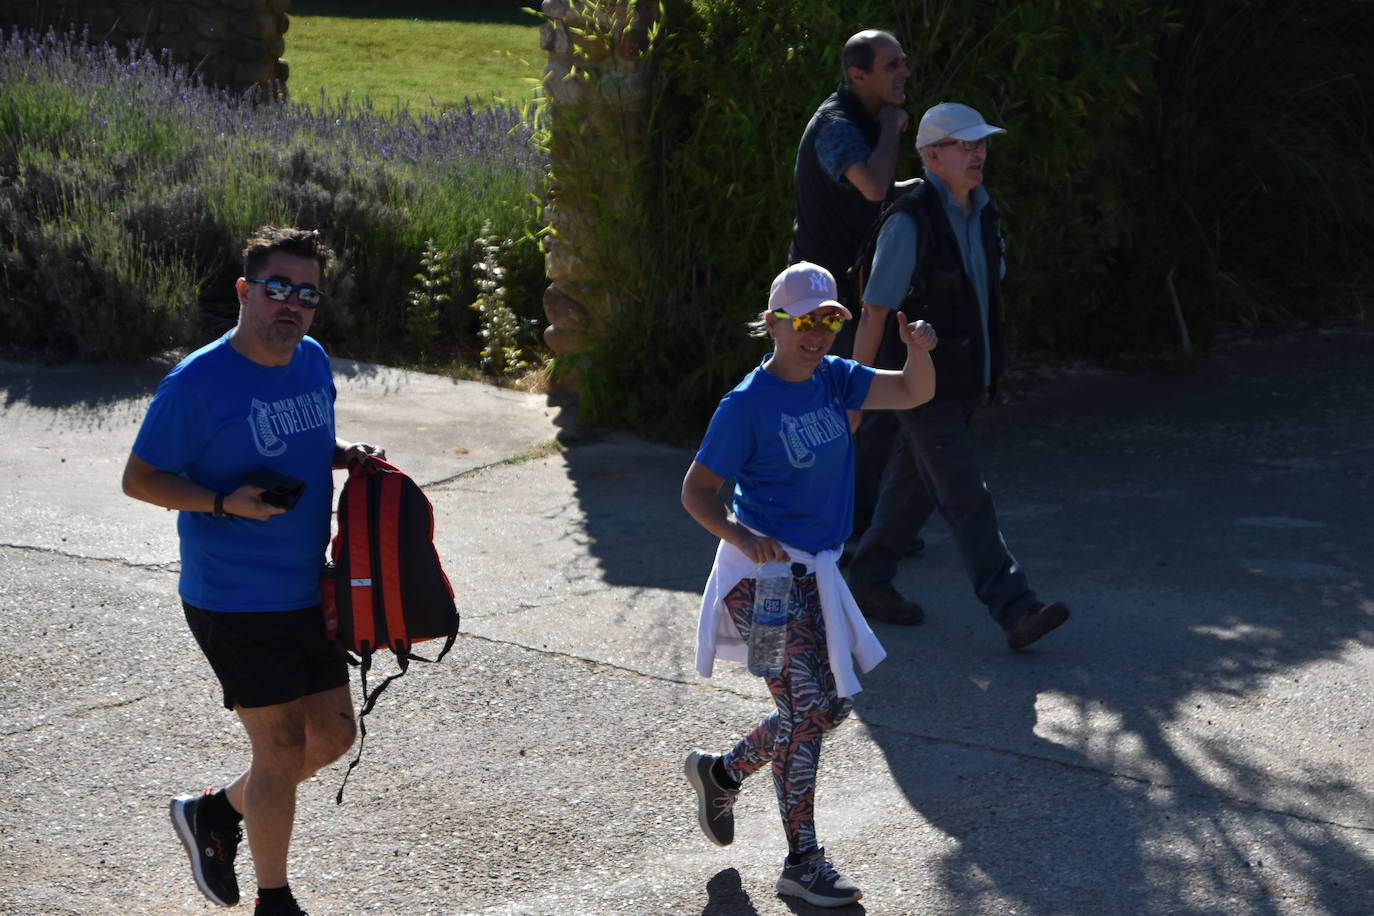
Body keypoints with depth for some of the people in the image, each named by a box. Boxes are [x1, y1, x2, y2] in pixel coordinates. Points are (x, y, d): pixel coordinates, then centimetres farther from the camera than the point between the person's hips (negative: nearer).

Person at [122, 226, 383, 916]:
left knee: (332, 734, 13)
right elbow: (139, 478, -11)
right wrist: (225, 502, -25)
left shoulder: (313, 361, 5)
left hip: (306, 592, 7)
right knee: (283, 746, -1)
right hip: (234, 601, -7)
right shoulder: (197, 382, -17)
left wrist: (346, 455, 0)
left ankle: (214, 814, 34)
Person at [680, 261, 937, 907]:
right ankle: (802, 865, 0)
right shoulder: (747, 404, -15)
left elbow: (914, 393, -1)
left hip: (812, 570, 8)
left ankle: (721, 771, 35)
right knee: (805, 707, -9)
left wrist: (918, 350, -23)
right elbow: (696, 492, -14)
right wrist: (744, 537, -30)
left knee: (831, 704, 14)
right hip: (763, 570, -8)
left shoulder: (834, 379, 4)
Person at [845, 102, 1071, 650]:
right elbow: (874, 312, -17)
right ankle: (1015, 612, -16)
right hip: (924, 388, -8)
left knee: (912, 486, 17)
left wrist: (988, 373, 24)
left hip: (965, 382, 8)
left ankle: (867, 582, 30)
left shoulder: (981, 213, 7)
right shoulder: (909, 223, -18)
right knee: (966, 501, -11)